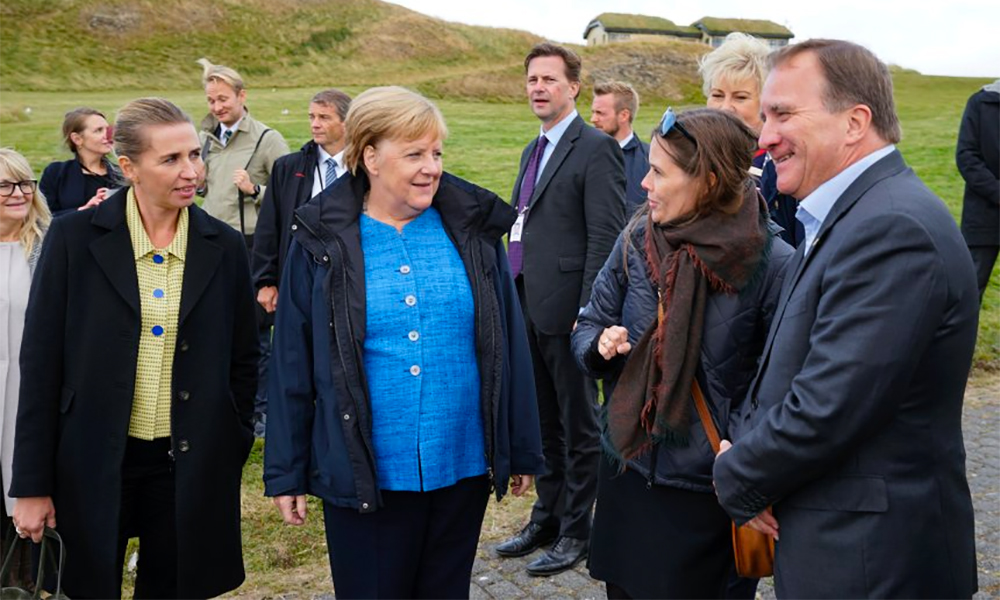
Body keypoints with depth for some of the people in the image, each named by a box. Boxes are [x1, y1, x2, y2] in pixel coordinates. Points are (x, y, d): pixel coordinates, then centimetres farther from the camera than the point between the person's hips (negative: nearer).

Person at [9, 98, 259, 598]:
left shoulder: (224, 247, 0)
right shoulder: (75, 237, -5)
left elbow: (242, 362, 8)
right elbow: (41, 363, -3)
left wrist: (231, 457, 6)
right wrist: (32, 485, -3)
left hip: (191, 468, 2)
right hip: (93, 464, -1)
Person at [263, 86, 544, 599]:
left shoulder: (474, 229, 0)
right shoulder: (321, 240, -5)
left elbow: (509, 345, 3)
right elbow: (292, 363, -2)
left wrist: (521, 451, 4)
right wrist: (286, 473, -1)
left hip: (463, 469, 2)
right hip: (363, 476, -2)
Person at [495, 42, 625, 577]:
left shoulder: (595, 149, -10)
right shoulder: (534, 151, 16)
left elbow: (606, 237, -15)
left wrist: (587, 312, -19)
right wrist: (515, 299, 14)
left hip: (567, 309, -8)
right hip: (529, 307, 8)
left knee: (578, 426, 5)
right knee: (544, 422, 18)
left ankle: (575, 532, 18)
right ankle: (547, 518, 31)